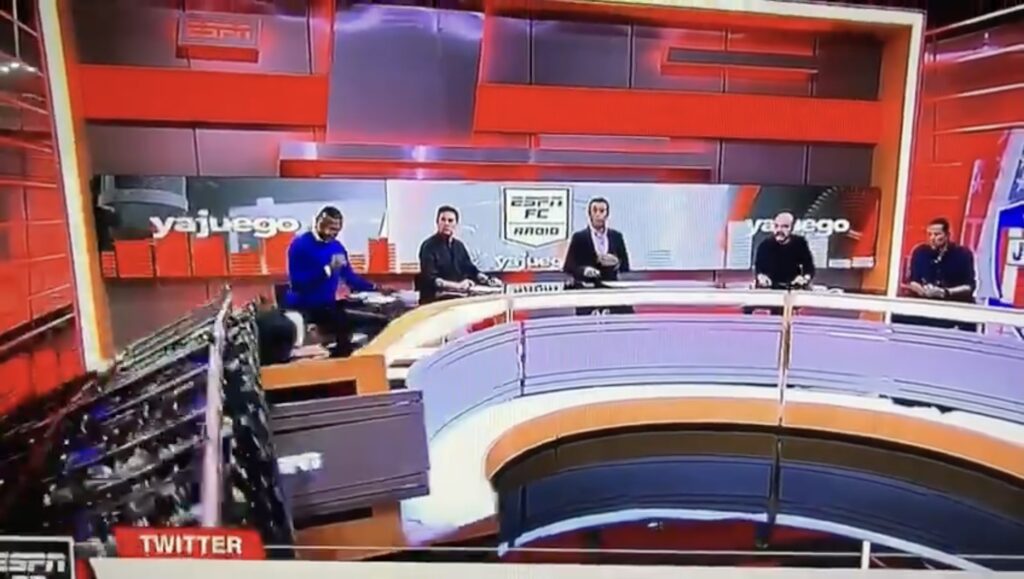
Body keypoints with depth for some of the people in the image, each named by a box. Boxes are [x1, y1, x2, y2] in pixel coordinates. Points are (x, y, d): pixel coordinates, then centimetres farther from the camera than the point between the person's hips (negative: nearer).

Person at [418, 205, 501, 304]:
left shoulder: (459, 246, 14)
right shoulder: (428, 246, -6)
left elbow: (471, 269, 21)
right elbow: (430, 279, -15)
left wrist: (488, 280, 2)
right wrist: (457, 285, -25)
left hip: (459, 295, 7)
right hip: (435, 299, -7)